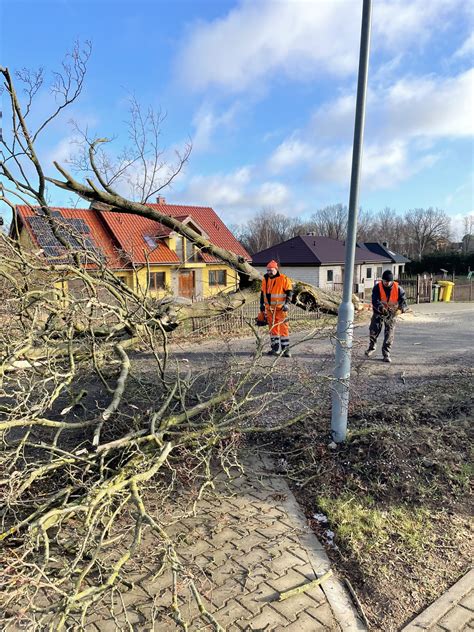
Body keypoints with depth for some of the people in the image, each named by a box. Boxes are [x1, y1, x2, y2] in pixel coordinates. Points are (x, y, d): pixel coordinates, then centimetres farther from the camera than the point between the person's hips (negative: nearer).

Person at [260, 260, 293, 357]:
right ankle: (275, 348, 18)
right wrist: (262, 304, 16)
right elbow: (263, 292, 20)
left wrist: (287, 303, -14)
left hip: (280, 308, -6)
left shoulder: (283, 279, -7)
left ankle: (285, 349, -3)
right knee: (272, 328, 9)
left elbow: (289, 292, -5)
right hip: (269, 308, 6)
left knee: (283, 328, -7)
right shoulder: (265, 280, 11)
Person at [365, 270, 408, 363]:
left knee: (389, 334, -1)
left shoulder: (398, 288, -14)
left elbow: (403, 300, -19)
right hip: (378, 312, 0)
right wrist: (380, 307, -47)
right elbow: (375, 300, -27)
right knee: (373, 330, -2)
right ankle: (372, 348, 27)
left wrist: (403, 307, -42)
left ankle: (386, 354, 11)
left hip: (391, 313, 0)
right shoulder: (377, 287, -17)